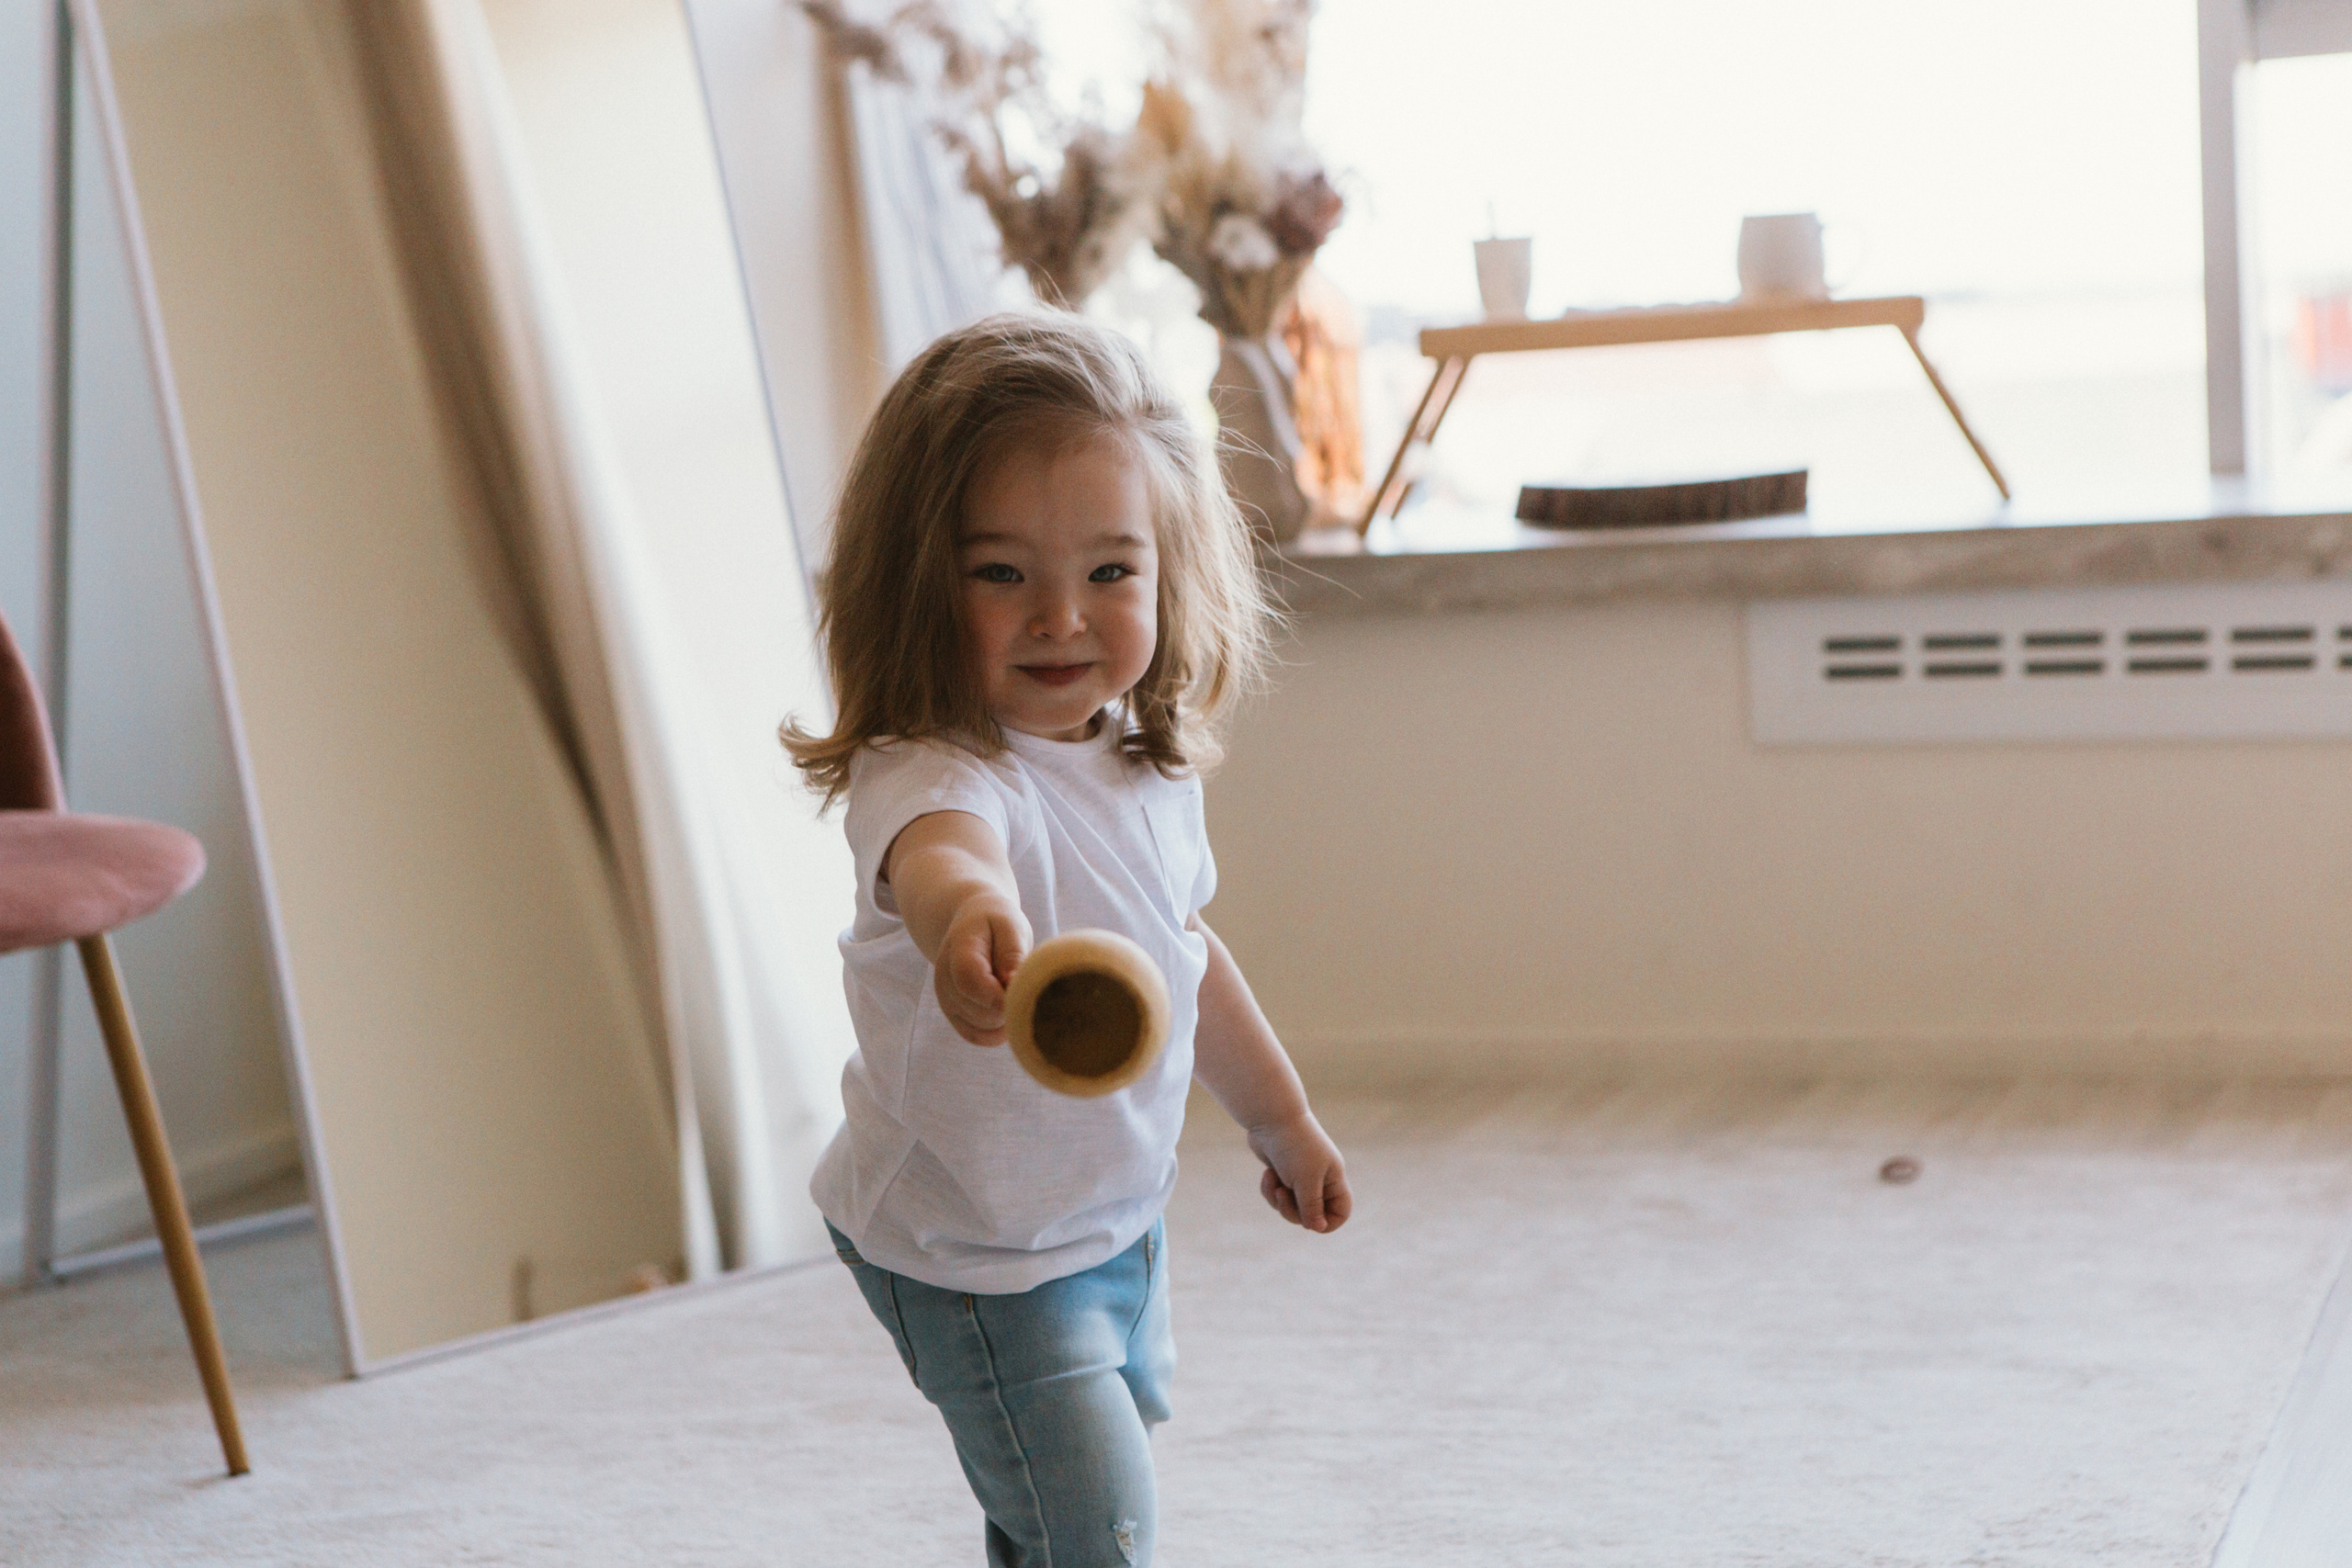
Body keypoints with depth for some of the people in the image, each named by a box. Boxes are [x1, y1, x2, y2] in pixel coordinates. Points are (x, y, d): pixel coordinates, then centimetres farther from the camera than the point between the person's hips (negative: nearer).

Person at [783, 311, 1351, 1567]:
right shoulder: (935, 772, -34)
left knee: (1086, 1467, 28)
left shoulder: (1147, 757, -7)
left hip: (1119, 1207, 8)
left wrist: (1281, 1118, 23)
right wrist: (966, 911, -85)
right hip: (976, 1252, -8)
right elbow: (937, 849, -61)